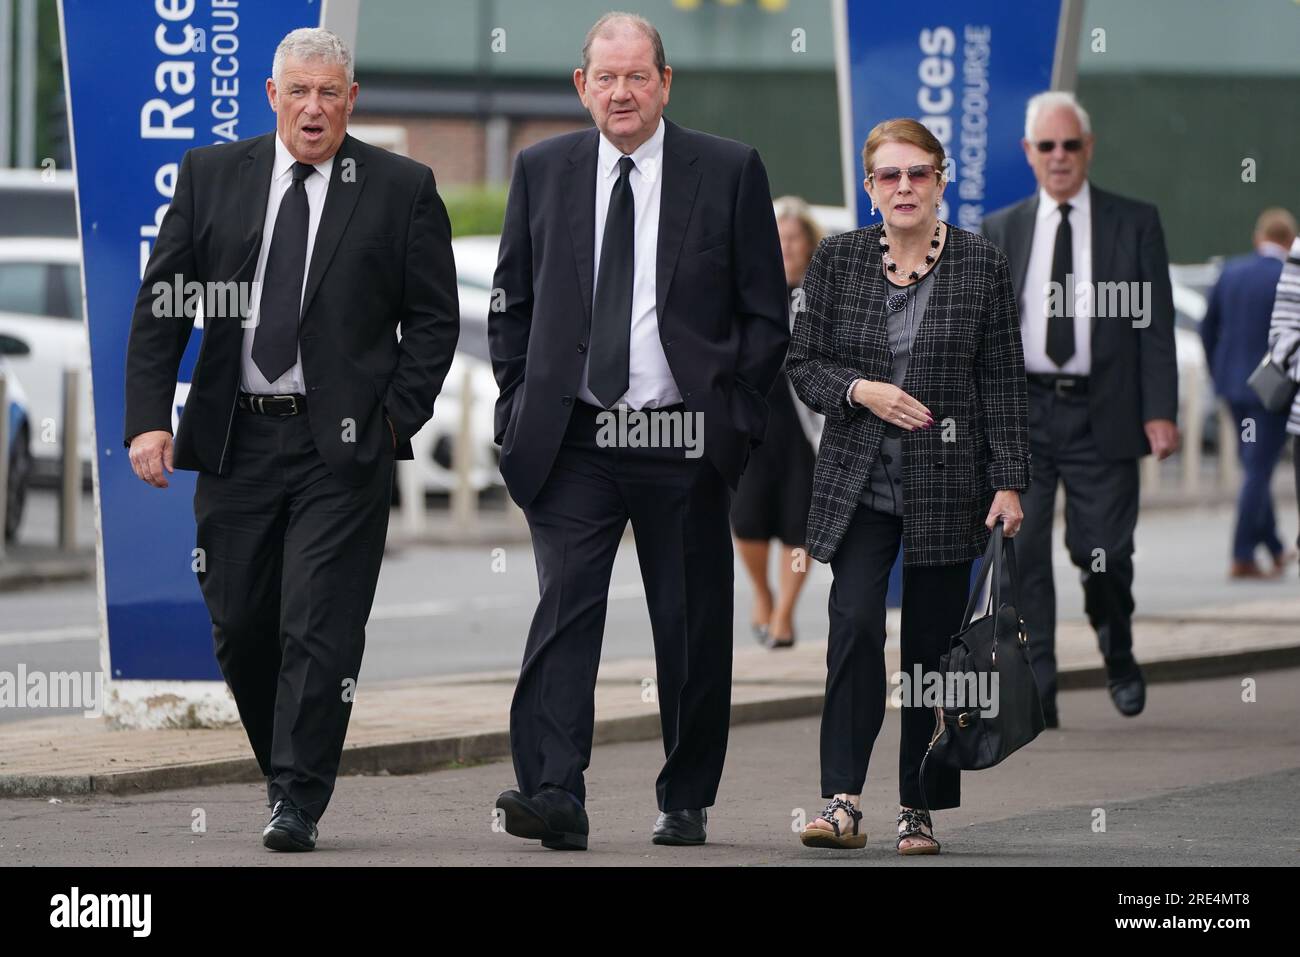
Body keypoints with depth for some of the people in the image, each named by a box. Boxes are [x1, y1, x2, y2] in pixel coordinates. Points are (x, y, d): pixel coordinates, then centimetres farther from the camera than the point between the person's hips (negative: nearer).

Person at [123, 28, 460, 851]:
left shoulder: (402, 190, 2)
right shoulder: (211, 175, 7)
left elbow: (434, 319, 5)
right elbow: (161, 304, 6)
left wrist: (397, 419, -6)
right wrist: (150, 418, -5)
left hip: (343, 445, -3)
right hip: (234, 438, 3)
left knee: (319, 628, -9)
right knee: (240, 626, 7)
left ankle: (300, 804, -5)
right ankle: (285, 772, 26)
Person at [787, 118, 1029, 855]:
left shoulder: (983, 266, 1)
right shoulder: (836, 260, 4)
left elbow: (1005, 385, 1)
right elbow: (803, 364, 7)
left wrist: (1010, 483, -4)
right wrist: (859, 391, -12)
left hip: (947, 487, 0)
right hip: (858, 484, 0)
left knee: (934, 647, 3)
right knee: (855, 626, -15)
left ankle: (920, 809, 12)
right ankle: (843, 801, -17)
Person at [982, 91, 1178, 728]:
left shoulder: (1135, 224, 6)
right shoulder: (1000, 232, 11)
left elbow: (1156, 323, 3)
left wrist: (1160, 412, -5)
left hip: (1101, 415, -1)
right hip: (1021, 412, 2)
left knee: (1103, 551, -4)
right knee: (1021, 553, -6)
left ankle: (1118, 654, 25)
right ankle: (1035, 694, -3)